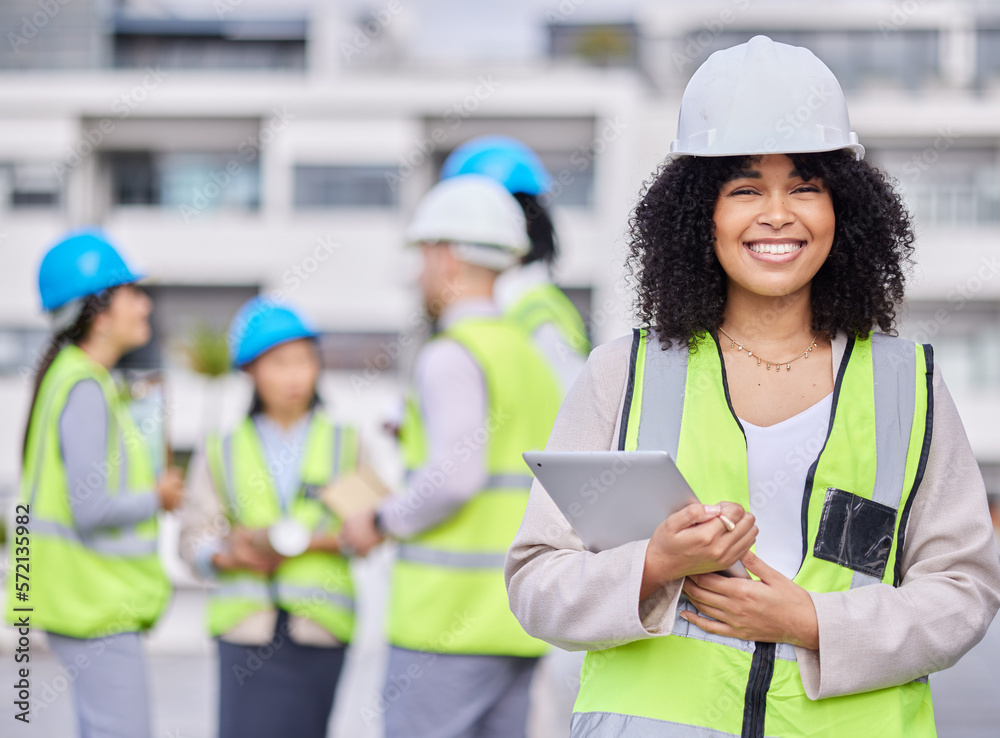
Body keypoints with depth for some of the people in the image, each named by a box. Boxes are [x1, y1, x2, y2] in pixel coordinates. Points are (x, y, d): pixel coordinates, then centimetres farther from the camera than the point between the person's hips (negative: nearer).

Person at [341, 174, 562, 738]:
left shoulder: (452, 357, -10)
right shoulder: (532, 358, 17)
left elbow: (454, 478, -22)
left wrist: (381, 523, -6)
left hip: (451, 621, -9)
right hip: (517, 619, 9)